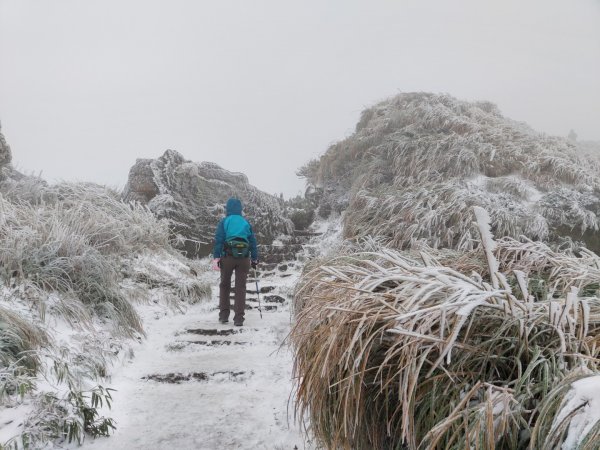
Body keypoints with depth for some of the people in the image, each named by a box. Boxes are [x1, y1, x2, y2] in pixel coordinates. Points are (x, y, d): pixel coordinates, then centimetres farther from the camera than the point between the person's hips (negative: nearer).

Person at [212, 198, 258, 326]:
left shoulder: (224, 222, 3)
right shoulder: (246, 223, 10)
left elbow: (218, 239, -6)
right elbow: (253, 241, 10)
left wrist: (216, 257, -7)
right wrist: (254, 258, 14)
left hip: (228, 257, -1)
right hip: (244, 258, 1)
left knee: (224, 285, 14)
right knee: (240, 287, 4)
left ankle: (224, 315, 14)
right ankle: (239, 318, -2)